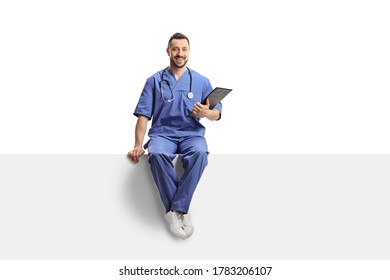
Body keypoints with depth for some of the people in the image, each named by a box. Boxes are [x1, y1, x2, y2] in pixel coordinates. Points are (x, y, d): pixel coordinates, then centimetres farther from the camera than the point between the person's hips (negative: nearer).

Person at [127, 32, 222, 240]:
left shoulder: (201, 81, 12)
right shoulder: (154, 81, 10)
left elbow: (217, 114, 10)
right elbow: (144, 114, 2)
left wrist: (206, 113, -15)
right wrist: (138, 145, -11)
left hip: (192, 134, 0)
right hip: (162, 133, 0)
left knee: (199, 153, -37)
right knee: (157, 154, -37)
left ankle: (176, 210, -27)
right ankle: (180, 210, -24)